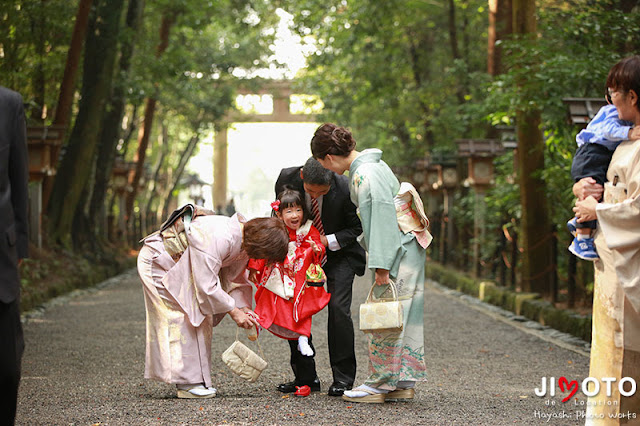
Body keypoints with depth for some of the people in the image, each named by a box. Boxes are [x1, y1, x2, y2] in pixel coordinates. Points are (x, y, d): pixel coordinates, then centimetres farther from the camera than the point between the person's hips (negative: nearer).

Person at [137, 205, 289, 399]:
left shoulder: (243, 237, -8)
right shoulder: (219, 238, -37)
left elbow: (236, 277, 4)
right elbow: (206, 285, -33)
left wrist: (244, 307, -9)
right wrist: (234, 311, -25)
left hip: (178, 265, 9)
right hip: (156, 263, -9)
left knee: (201, 318, 6)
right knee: (184, 318, -12)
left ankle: (196, 379, 11)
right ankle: (187, 383, -7)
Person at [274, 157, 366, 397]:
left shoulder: (344, 189, -28)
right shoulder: (287, 179, -20)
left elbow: (357, 227, -13)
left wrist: (328, 241, -25)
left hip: (339, 251, -3)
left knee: (338, 309, -16)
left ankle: (343, 378, -5)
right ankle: (305, 376, 8)